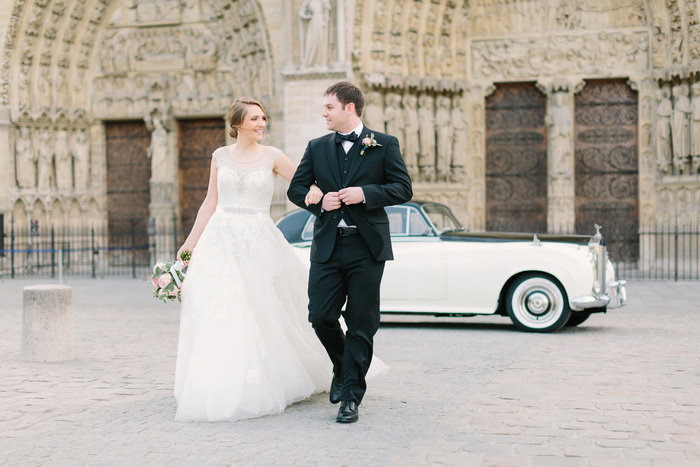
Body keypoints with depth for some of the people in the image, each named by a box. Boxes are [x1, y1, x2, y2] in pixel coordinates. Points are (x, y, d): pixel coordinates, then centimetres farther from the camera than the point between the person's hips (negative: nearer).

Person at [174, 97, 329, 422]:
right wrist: (190, 242, 12)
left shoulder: (272, 157, 2)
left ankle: (262, 387, 17)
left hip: (258, 242, -2)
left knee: (261, 314, 1)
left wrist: (315, 190, -23)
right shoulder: (220, 157, 8)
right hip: (221, 241, 2)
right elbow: (210, 203, 13)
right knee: (217, 314, -2)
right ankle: (221, 391, 8)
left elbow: (305, 185, 1)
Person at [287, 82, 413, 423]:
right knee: (320, 317, -1)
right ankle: (342, 369, 28)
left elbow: (403, 188, -1)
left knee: (361, 324, 0)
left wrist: (365, 194, -15)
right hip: (327, 245, 3)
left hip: (367, 246, -3)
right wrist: (319, 201, -7)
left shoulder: (384, 145, 3)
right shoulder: (316, 148, 12)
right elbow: (295, 189, 13)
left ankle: (351, 396, 9)